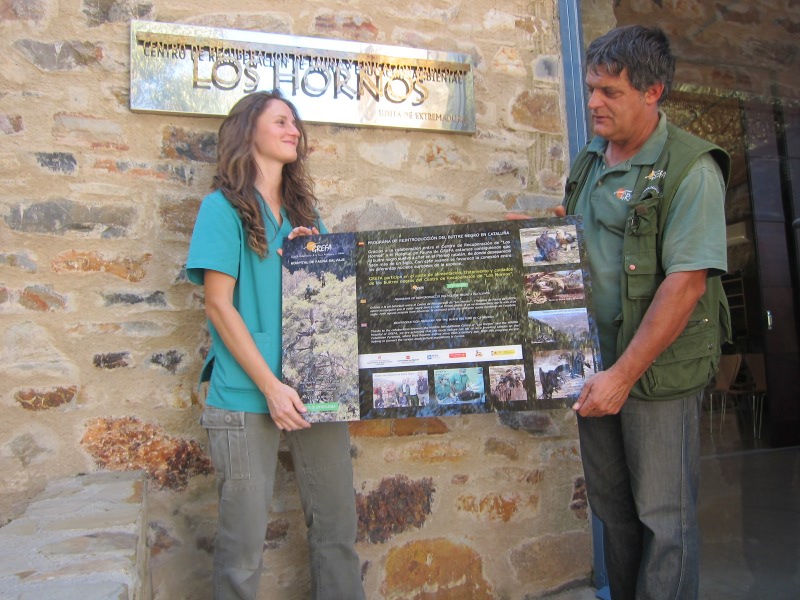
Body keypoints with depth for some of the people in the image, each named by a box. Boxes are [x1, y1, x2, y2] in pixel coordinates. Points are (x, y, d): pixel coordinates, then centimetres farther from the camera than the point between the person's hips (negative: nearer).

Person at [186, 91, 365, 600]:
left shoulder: (305, 213, 16)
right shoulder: (224, 207, 0)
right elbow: (219, 306, -8)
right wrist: (271, 386, -14)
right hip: (247, 396, -5)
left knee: (338, 527, 10)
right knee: (244, 544, 4)